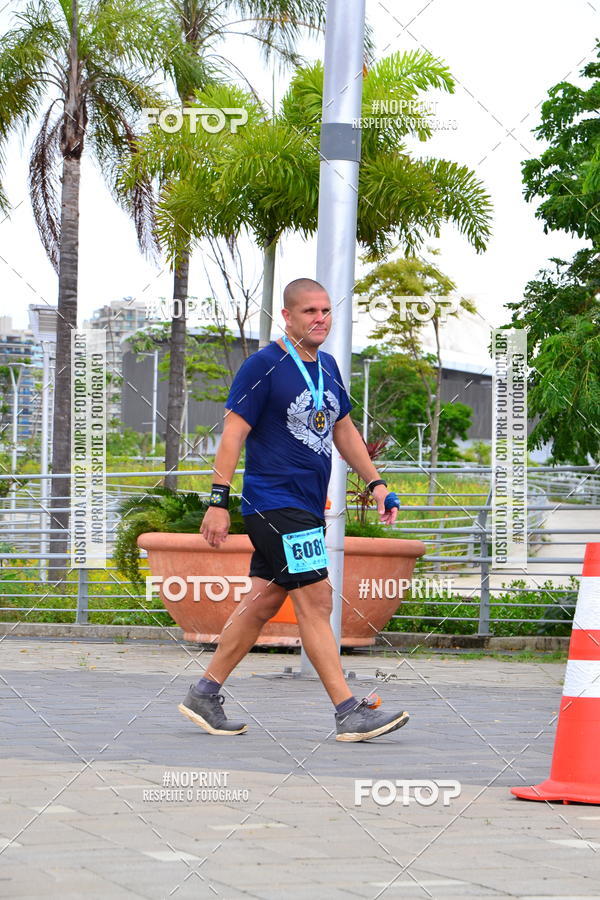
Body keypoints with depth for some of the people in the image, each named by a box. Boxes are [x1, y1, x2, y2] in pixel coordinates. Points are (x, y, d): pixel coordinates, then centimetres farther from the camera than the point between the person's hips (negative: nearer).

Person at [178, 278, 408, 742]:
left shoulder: (328, 367, 14)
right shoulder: (264, 365, -10)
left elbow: (344, 430, 25)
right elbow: (234, 432, -12)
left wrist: (375, 482, 17)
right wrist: (219, 501, -17)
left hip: (308, 507, 8)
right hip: (274, 503, -8)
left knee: (264, 601, 11)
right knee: (316, 601, -11)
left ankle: (205, 694, 19)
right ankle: (350, 714, -12)